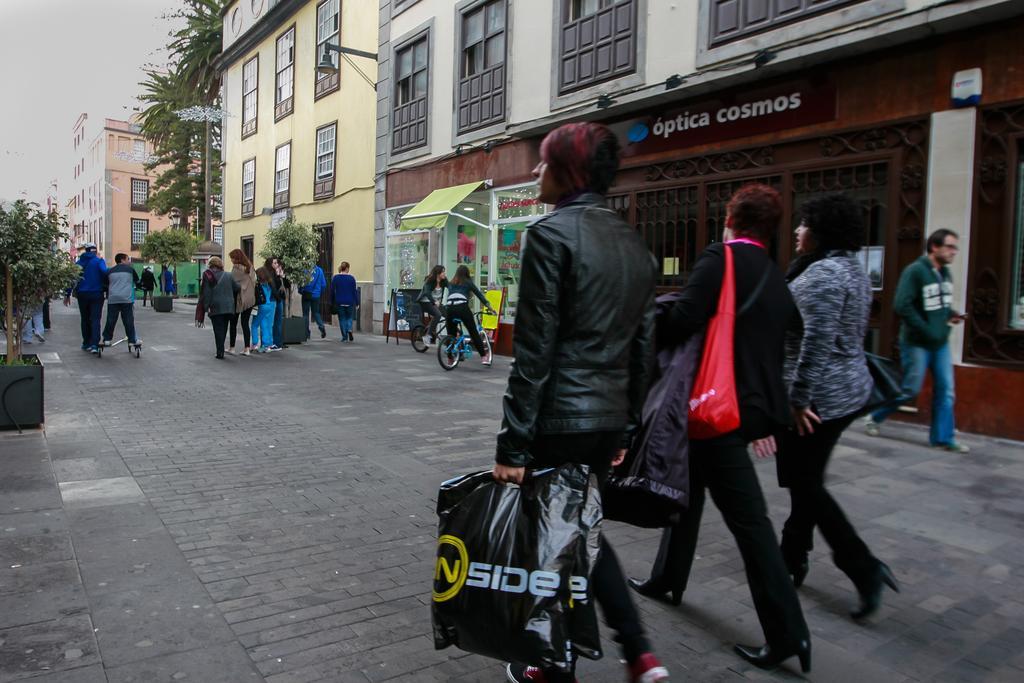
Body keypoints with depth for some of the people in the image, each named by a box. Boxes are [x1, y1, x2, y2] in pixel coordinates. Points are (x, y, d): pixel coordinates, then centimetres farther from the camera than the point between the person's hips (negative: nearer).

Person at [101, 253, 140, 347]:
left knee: (111, 320, 6)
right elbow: (137, 281, 18)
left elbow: (105, 285, 20)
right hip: (127, 298, -3)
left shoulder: (110, 271, 15)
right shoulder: (130, 269, 7)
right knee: (129, 320, 1)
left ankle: (107, 339, 8)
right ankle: (132, 340, 3)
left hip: (112, 299, 3)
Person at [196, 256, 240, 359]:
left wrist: (206, 306, -5)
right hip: (228, 307, 3)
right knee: (223, 329, 12)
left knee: (218, 330, 0)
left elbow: (206, 293, -8)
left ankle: (220, 353, -5)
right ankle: (221, 351, 17)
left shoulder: (208, 276, -4)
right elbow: (237, 288, 7)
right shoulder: (228, 276, 7)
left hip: (216, 308, -3)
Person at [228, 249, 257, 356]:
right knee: (245, 323, 8)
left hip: (238, 299, -5)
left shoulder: (236, 268, -11)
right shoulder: (250, 267, 7)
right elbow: (254, 281, 10)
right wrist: (251, 293, 13)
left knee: (233, 323, 7)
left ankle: (232, 347, 12)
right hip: (250, 299, 6)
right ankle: (247, 348, 4)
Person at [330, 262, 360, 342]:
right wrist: (357, 303, 2)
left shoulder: (335, 278, 0)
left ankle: (344, 337, 6)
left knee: (342, 319, 9)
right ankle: (349, 330, -12)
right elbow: (355, 291, -2)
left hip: (339, 302, 1)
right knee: (349, 318, 15)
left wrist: (332, 302, 11)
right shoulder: (351, 278, -4)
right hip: (349, 302, -1)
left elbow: (332, 291, 2)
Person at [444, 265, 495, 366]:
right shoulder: (468, 282, 17)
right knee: (474, 332, 4)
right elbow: (479, 294, 16)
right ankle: (483, 356, 3)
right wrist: (489, 307, 19)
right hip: (462, 307, -3)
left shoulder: (451, 283, 26)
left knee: (451, 334, 14)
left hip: (449, 308, 3)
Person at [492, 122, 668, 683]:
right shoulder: (634, 243, 10)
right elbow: (642, 347, 12)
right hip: (607, 420, 8)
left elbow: (534, 352, -17)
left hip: (558, 419, -7)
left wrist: (513, 444, -13)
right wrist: (624, 427, 19)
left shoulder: (552, 233, -13)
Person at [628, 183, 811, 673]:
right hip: (754, 403, 8)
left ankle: (788, 631, 8)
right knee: (689, 486, 21)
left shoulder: (719, 259, -11)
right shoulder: (777, 281, 14)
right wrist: (770, 413, 22)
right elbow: (776, 345, 16)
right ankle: (667, 579, 34)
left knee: (747, 517, -1)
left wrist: (653, 342, -4)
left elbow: (684, 320, -24)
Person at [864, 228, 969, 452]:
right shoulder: (915, 271, -16)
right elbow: (901, 305, -23)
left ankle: (943, 438, 15)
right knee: (910, 389, 0)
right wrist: (926, 331, -19)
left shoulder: (946, 273, 8)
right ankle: (874, 418, 21)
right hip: (917, 343, -7)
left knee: (945, 391, 6)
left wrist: (951, 314, 0)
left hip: (941, 343, 7)